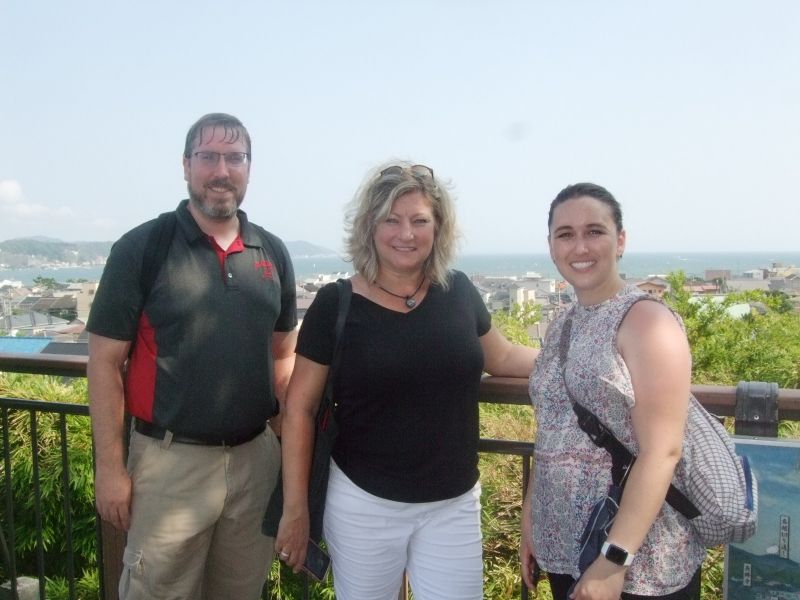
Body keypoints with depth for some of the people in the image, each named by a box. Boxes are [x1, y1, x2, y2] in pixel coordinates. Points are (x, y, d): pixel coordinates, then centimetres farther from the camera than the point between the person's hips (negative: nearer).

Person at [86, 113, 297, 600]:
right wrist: (110, 466, -9)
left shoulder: (273, 253, 4)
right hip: (171, 460, -4)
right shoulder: (141, 247, -8)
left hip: (256, 457, 4)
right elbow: (106, 362, -7)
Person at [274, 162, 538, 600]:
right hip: (363, 504, -2)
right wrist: (295, 508, -6)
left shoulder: (459, 292, -3)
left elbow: (500, 357, 15)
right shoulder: (336, 304, -11)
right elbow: (300, 408, -6)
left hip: (454, 504, 3)